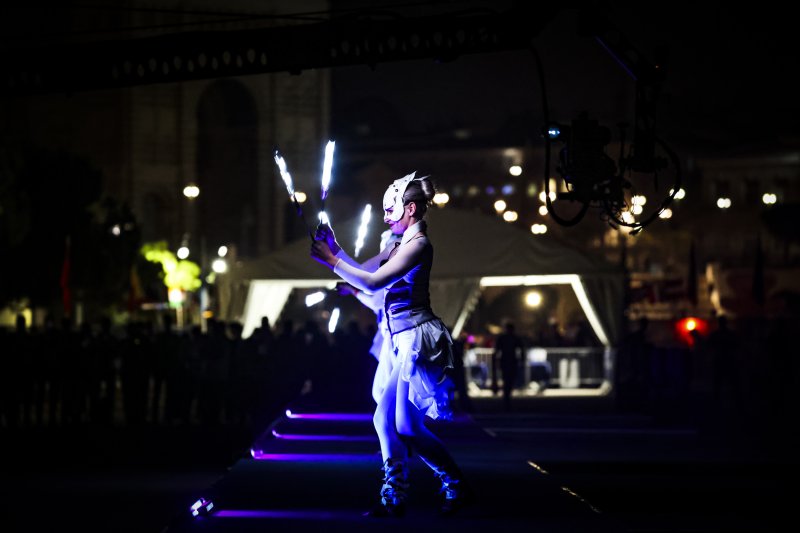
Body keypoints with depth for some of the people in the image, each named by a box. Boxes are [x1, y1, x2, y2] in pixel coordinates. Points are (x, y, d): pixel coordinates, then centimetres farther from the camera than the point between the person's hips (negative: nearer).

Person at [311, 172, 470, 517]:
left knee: (408, 427, -8)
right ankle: (394, 499, 11)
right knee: (386, 420, 8)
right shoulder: (401, 245, 16)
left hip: (418, 339, -10)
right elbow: (363, 271, 20)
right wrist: (335, 249, 8)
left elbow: (373, 282, -20)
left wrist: (331, 260, -14)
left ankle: (457, 488, 3)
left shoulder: (418, 244, -13)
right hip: (405, 341, 10)